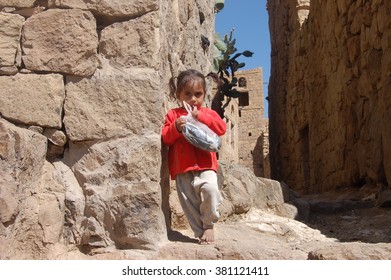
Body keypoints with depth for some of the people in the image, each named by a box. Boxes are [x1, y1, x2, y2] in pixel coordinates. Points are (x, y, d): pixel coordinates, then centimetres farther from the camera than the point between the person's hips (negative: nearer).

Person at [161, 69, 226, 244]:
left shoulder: (207, 113, 14)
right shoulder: (173, 115, 12)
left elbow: (221, 128, -3)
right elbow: (165, 138, 4)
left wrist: (201, 116, -12)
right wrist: (175, 128, -16)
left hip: (205, 166, -1)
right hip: (182, 170, 1)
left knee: (210, 190, -26)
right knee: (189, 204, 2)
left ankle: (209, 225, -6)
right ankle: (200, 233, 16)